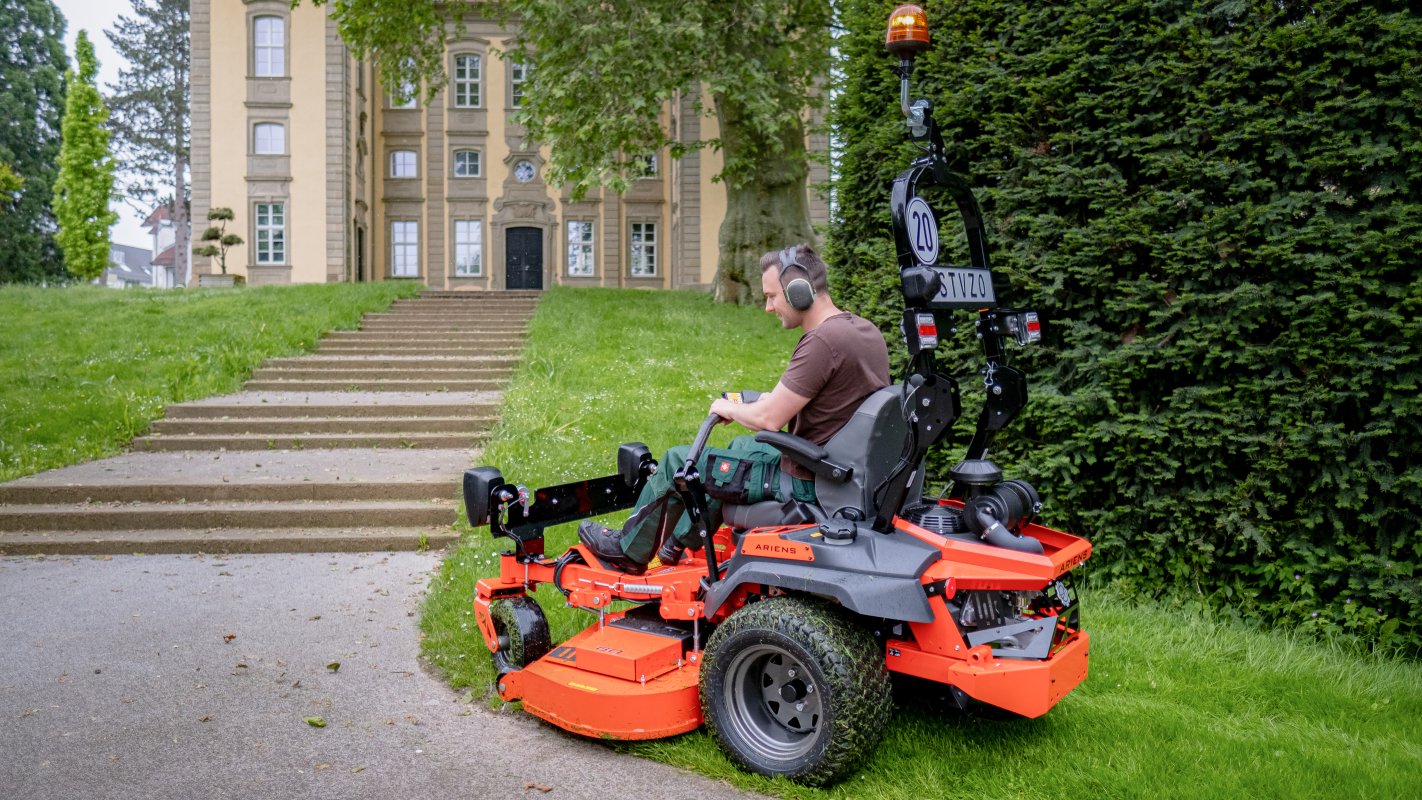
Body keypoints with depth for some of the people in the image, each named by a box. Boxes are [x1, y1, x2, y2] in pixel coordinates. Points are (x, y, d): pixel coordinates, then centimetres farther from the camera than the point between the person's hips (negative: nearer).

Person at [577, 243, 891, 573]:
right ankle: (678, 547, 40)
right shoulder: (866, 330, 3)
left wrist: (728, 408, -4)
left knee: (676, 462, 5)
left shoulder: (822, 341, -26)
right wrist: (780, 398, 11)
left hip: (805, 482, -9)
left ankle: (629, 551, 28)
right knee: (742, 446, 32)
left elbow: (768, 419, -24)